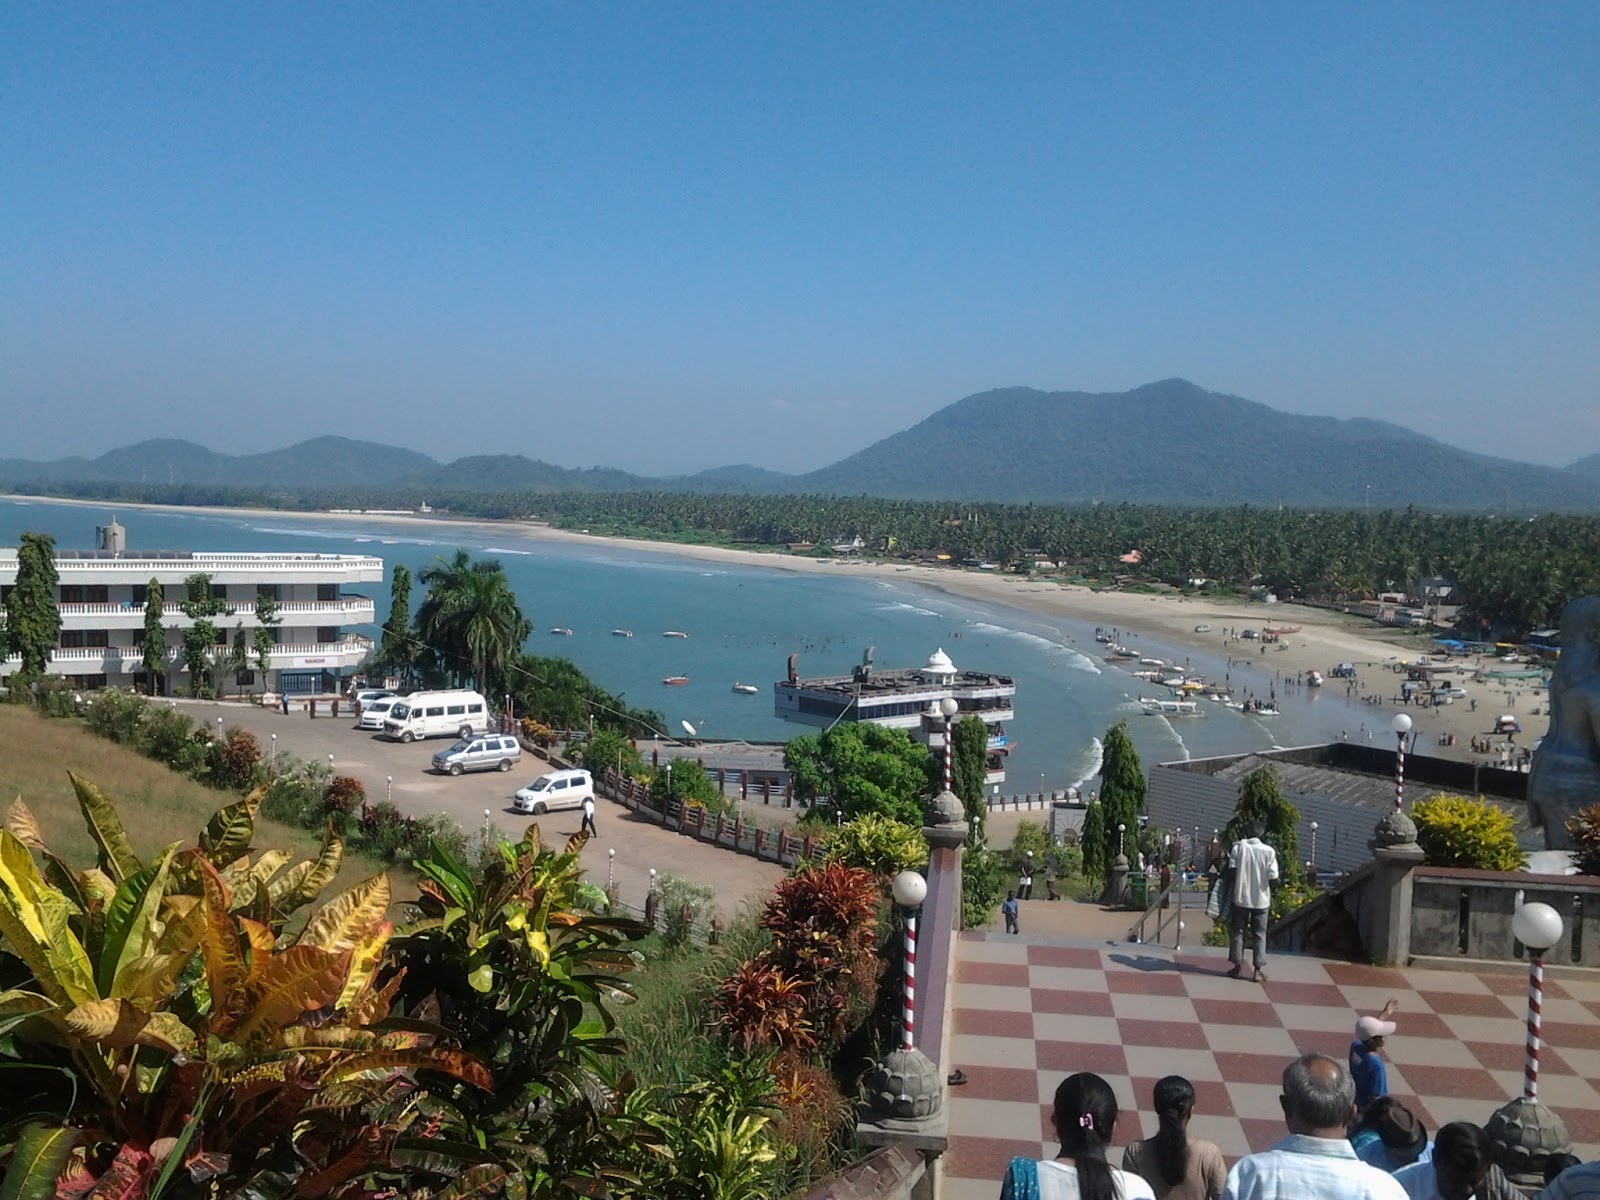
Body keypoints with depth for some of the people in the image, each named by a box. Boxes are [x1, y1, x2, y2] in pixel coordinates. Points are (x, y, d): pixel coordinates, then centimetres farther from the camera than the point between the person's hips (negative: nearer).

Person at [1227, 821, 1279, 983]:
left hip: (1241, 897, 0)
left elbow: (1232, 870, -12)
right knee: (1259, 934, 9)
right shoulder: (1269, 851, -7)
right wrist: (1271, 895, 9)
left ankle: (1238, 967, 15)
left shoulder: (1238, 847, -7)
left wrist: (1236, 887, 4)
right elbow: (1272, 877, -8)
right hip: (1261, 899, 0)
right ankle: (1259, 970, 7)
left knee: (1237, 931, 13)